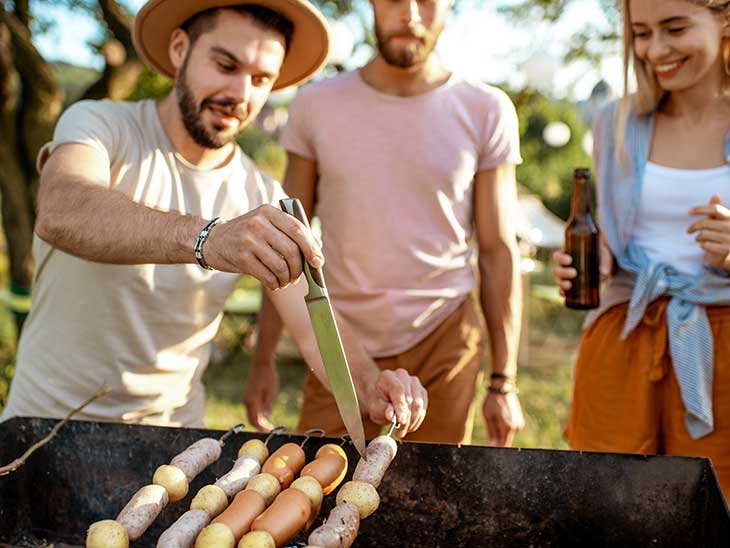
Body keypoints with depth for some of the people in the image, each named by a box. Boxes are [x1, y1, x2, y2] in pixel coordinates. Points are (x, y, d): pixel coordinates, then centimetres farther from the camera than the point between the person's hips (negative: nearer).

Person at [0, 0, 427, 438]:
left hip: (173, 423, 2)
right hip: (50, 416, -2)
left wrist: (368, 384, -30)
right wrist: (206, 239, -51)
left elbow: (313, 327, -9)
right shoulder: (99, 124, -13)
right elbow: (60, 213, -35)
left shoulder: (264, 200, -4)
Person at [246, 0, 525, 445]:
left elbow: (498, 251, -1)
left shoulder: (487, 111, -3)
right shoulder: (317, 105, 0)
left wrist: (504, 382, -2)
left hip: (443, 347, 0)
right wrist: (264, 362, 3)